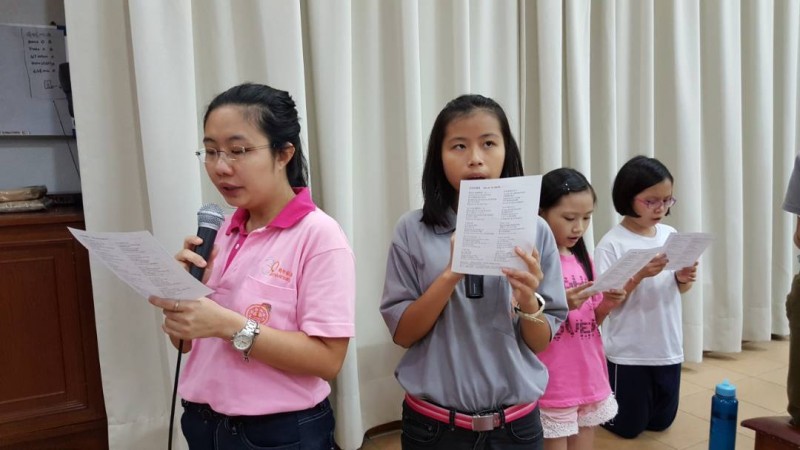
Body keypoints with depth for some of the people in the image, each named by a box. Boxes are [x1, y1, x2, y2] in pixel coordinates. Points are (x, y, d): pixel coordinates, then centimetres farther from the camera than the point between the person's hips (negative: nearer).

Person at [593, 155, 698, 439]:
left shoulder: (671, 235, 0)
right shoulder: (612, 243, -16)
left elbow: (678, 290, 10)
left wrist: (684, 279, -12)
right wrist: (639, 274, -29)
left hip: (668, 347, 6)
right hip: (628, 351, -5)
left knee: (661, 422, 20)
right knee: (628, 426, 8)